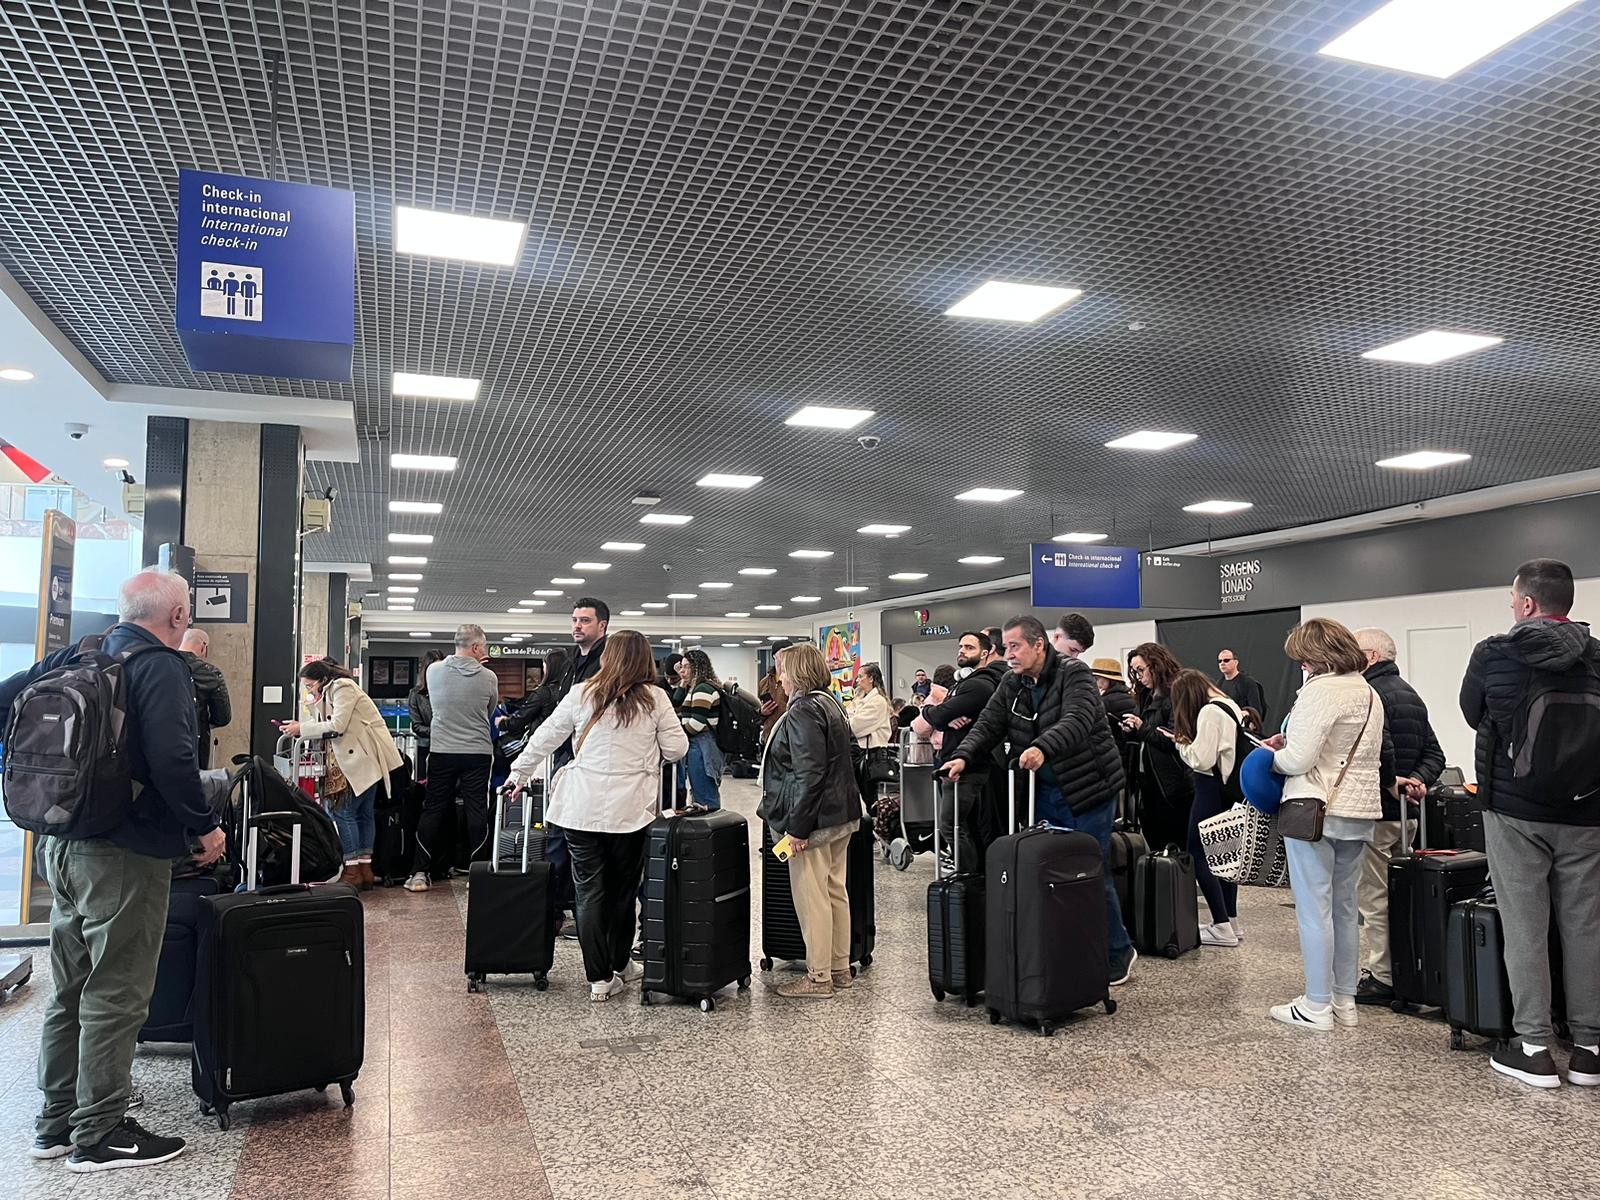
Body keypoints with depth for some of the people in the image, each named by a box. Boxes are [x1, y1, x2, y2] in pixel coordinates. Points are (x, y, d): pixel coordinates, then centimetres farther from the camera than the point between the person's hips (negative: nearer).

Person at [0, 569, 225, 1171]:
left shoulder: (76, 657, 9)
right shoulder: (162, 666, -15)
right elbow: (171, 758, -25)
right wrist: (205, 827, -13)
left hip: (62, 845, 8)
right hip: (126, 855, -8)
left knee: (70, 989, 18)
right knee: (115, 996, 2)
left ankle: (57, 1120, 30)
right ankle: (99, 1135, 12)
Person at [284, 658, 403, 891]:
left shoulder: (342, 687, -9)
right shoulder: (332, 692, 21)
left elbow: (337, 726, -17)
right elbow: (333, 728, 15)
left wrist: (302, 728, -12)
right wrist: (300, 729, 6)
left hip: (366, 757, -11)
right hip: (362, 759, 11)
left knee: (344, 812, -8)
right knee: (364, 813, 11)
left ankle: (352, 872, -5)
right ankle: (365, 871, 15)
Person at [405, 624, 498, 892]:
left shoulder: (434, 670, -4)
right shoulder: (488, 677, -9)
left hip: (441, 752, 2)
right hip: (478, 753, -2)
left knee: (432, 810, 9)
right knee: (477, 812, 5)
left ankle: (420, 873, 10)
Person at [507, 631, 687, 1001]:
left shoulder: (581, 694, -1)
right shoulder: (655, 699, -4)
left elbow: (545, 738, 6)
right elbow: (677, 748, 0)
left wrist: (519, 773, 21)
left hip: (583, 807, 0)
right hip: (631, 809, 0)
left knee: (589, 892, 6)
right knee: (623, 890, 15)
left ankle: (600, 977, 6)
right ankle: (618, 965, 29)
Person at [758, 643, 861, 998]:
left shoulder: (803, 712, -17)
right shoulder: (830, 703, 14)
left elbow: (809, 773, -23)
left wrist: (797, 827, -21)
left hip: (814, 818, -10)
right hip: (840, 815, 10)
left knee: (811, 897, -2)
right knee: (835, 892, 16)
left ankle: (818, 978, 6)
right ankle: (840, 968, 26)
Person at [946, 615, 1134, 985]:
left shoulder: (1073, 674, -13)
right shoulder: (1011, 684, 7)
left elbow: (1077, 721, -29)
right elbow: (988, 725, 0)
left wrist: (1042, 748, -46)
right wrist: (963, 757, -17)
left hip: (1089, 789, -6)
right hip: (1045, 792, 6)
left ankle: (1119, 955, 19)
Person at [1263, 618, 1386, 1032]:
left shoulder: (1320, 690, -15)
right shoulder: (1369, 692, 14)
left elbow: (1299, 760, -19)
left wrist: (1274, 756, 2)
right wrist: (1290, 744, 12)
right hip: (1361, 811, 9)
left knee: (1314, 909, -1)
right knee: (1344, 907, 16)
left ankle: (1317, 1006, 5)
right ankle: (1345, 999, 24)